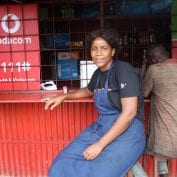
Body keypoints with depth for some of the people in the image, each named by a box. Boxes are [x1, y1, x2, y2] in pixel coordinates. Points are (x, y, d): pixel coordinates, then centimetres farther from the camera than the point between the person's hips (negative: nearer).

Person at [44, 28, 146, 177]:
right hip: (100, 128, 7)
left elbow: (129, 113, -22)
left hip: (126, 134, -7)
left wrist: (100, 145, -21)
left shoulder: (124, 71, -14)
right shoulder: (98, 73, 9)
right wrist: (63, 97, 21)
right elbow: (88, 91, 32)